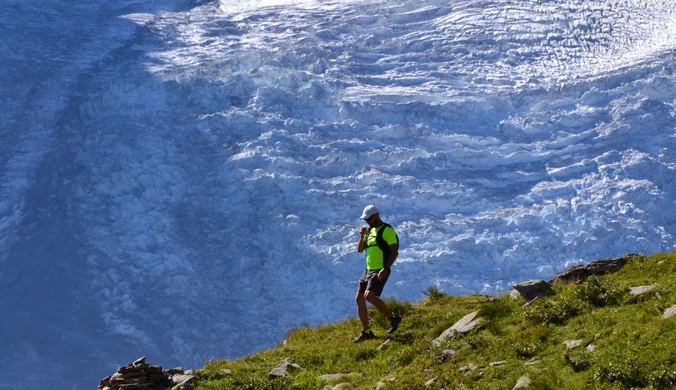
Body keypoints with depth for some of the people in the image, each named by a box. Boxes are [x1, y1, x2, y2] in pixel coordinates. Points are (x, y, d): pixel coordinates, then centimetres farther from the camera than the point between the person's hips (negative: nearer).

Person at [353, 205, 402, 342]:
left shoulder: (387, 230, -11)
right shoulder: (370, 231, 16)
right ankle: (366, 332, 11)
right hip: (369, 270, 9)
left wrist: (386, 268, -27)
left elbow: (395, 251, -17)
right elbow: (360, 249, 17)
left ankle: (393, 318, -8)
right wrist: (362, 235, -1)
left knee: (369, 296, -25)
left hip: (381, 271, -9)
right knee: (359, 299, 4)